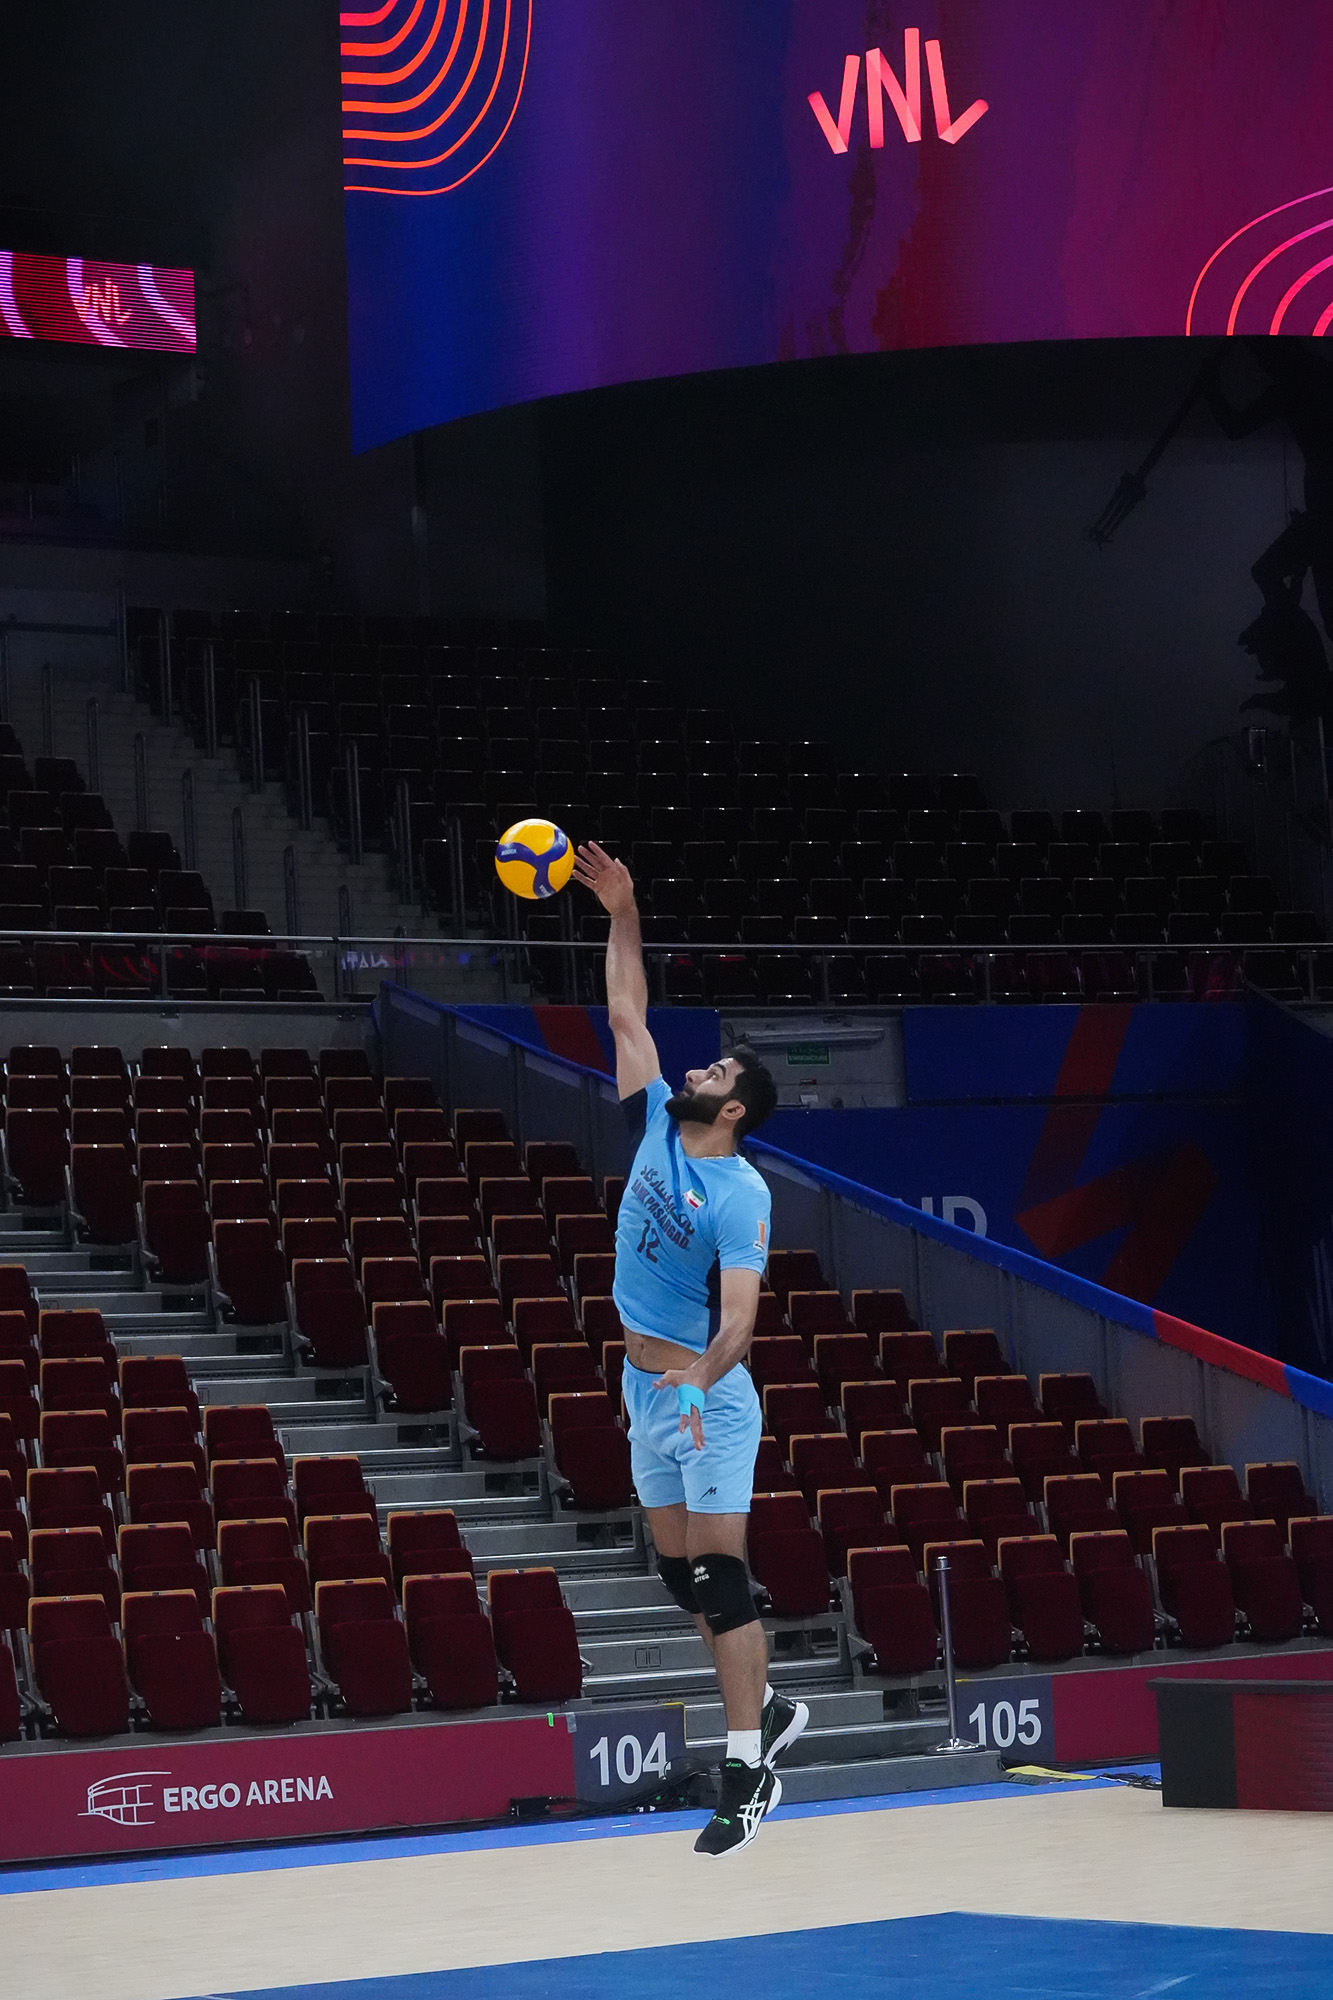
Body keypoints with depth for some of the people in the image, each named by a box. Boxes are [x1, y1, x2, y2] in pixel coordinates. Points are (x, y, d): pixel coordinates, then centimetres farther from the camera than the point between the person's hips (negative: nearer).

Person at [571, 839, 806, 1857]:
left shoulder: (742, 1195, -17)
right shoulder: (658, 1126, 3)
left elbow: (741, 1310, -25)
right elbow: (628, 1015, 9)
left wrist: (704, 1376, -43)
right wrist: (623, 919, 2)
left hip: (709, 1398, -8)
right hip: (648, 1390, 8)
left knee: (721, 1574, -9)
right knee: (683, 1572, 12)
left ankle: (750, 1769, -8)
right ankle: (769, 1708, 27)